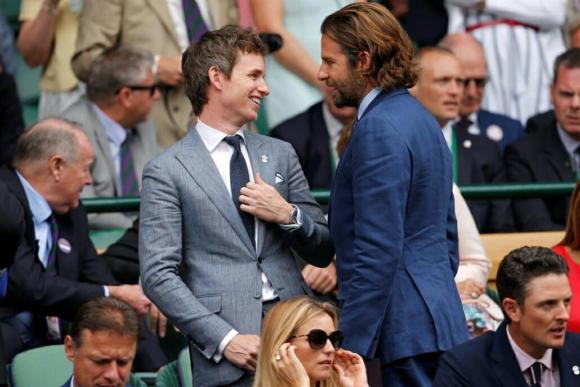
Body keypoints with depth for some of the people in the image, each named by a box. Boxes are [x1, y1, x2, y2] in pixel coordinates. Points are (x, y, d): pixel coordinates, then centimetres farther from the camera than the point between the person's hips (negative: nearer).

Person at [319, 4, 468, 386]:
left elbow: (377, 251, -19)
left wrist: (351, 346, -19)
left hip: (406, 327, -10)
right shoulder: (421, 119, 17)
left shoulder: (378, 129, -14)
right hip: (439, 321, 10)